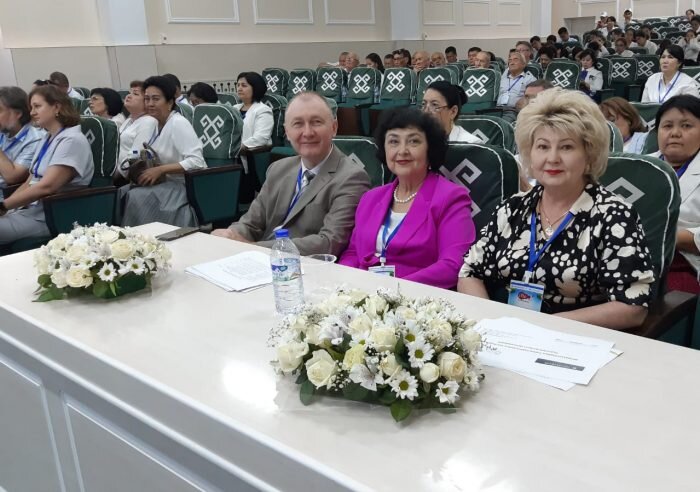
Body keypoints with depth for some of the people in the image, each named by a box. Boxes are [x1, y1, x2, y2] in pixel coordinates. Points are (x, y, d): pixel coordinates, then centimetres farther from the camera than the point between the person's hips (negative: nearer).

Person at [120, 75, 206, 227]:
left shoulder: (178, 123, -16)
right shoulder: (158, 123, 9)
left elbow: (196, 162, -25)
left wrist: (160, 170, -25)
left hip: (186, 185, -8)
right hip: (168, 182, 8)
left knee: (137, 197, -23)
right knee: (122, 193, -8)